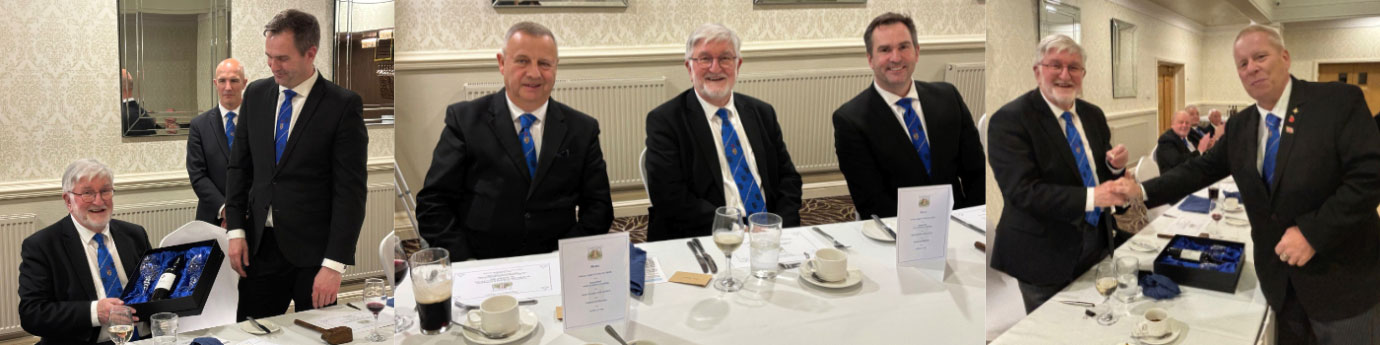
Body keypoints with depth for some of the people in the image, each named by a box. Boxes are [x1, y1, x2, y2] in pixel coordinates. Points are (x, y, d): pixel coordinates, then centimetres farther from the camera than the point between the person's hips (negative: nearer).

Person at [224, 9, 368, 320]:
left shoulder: (343, 105, -10)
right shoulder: (256, 94, 7)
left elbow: (350, 190, -12)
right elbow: (239, 166, 13)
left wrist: (334, 264, -16)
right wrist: (236, 230, 2)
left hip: (314, 251, -4)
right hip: (260, 246, 4)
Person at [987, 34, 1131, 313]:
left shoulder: (1093, 115, 7)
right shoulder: (1009, 120, -16)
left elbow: (1100, 174, 14)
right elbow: (1022, 191, -24)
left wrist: (1115, 166, -9)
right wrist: (1090, 197, -32)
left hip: (1097, 246, 7)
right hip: (1045, 256, -6)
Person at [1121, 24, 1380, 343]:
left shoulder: (1339, 101, -13)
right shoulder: (1239, 126, 5)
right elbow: (1201, 170, 5)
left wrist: (1313, 232, -25)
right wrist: (1143, 192, -10)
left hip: (1342, 279, -5)